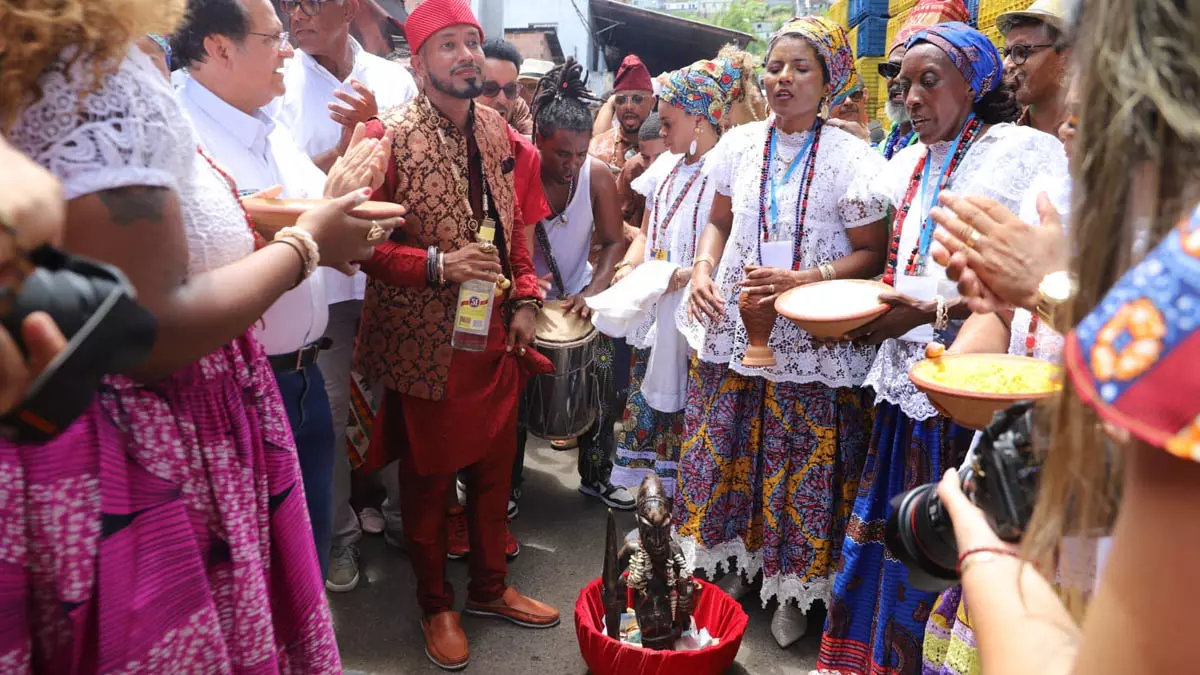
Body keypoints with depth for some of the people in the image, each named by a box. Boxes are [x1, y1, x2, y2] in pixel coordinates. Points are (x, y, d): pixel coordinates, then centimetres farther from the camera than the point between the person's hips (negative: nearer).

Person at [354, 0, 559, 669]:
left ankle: (490, 587, 38)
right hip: (425, 342, -5)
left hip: (497, 335, 6)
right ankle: (437, 604, 32)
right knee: (429, 477, 11)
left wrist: (525, 299, 3)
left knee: (495, 468, 16)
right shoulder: (388, 136, -13)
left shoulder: (498, 130, 7)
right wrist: (439, 265, -25)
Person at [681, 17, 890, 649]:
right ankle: (736, 565, 32)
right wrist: (703, 269, -1)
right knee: (728, 452, 11)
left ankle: (794, 586, 24)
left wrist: (800, 279, -20)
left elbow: (871, 253, -7)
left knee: (801, 467, 4)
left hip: (812, 341, -4)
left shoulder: (850, 158, -6)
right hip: (733, 328, 4)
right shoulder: (739, 144, 6)